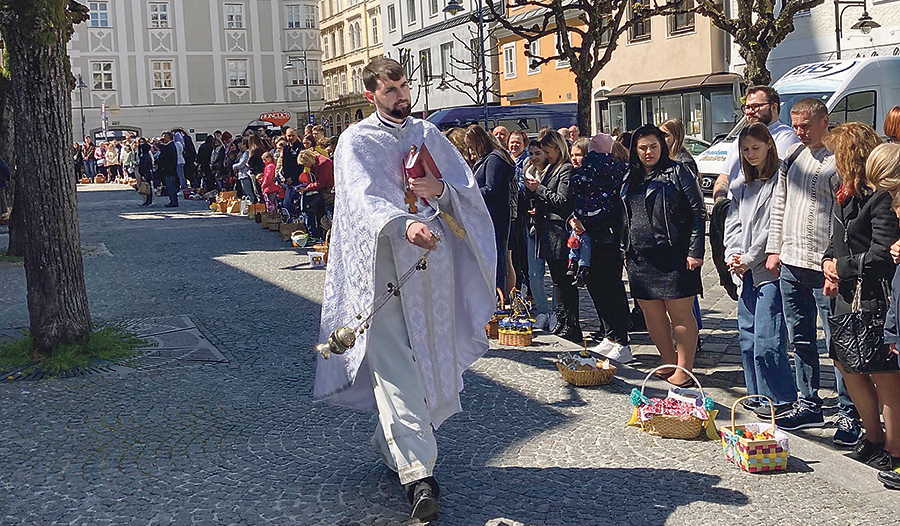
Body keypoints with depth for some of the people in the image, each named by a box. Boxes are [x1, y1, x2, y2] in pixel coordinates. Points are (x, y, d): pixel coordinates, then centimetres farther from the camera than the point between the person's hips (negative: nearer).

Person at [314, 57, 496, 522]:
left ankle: (391, 441, 28)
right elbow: (363, 198, -17)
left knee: (430, 357, 7)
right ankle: (418, 472, -18)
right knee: (394, 360, -13)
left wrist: (440, 191, -11)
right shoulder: (355, 141, 2)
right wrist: (405, 224, -35)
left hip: (433, 257, 5)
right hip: (384, 260, -4)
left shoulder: (429, 135, 16)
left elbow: (469, 189, 12)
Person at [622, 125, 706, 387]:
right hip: (641, 257, 6)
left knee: (680, 313, -3)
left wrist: (695, 252, -11)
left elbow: (698, 213, -6)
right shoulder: (631, 178, 16)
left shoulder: (677, 172, -2)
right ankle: (669, 363, 24)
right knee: (651, 313, 10)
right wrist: (626, 251, 18)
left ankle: (684, 370, 5)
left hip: (674, 255, -6)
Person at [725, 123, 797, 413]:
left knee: (766, 340, -10)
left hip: (770, 269, -8)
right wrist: (733, 255, -1)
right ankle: (757, 395, 22)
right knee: (747, 337, 11)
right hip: (747, 271, 8)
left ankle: (781, 399, 2)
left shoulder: (779, 180, -7)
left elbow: (774, 227, -12)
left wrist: (749, 259, -10)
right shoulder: (740, 184, 18)